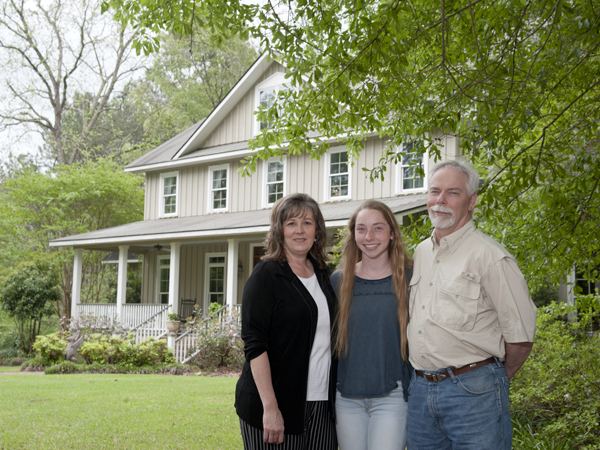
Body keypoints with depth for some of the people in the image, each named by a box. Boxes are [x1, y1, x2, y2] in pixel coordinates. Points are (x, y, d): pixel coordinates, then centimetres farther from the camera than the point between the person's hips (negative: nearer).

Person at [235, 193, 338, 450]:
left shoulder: (322, 274, 12)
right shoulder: (266, 274, -6)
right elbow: (254, 344, -13)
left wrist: (333, 399, 10)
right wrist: (269, 407, -20)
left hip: (321, 405, 5)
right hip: (274, 405, -5)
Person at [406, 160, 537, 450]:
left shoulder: (489, 256, -10)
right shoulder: (420, 253, 12)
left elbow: (521, 335, -9)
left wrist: (495, 379, 2)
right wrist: (423, 377, 15)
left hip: (473, 393, -6)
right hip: (420, 389, 6)